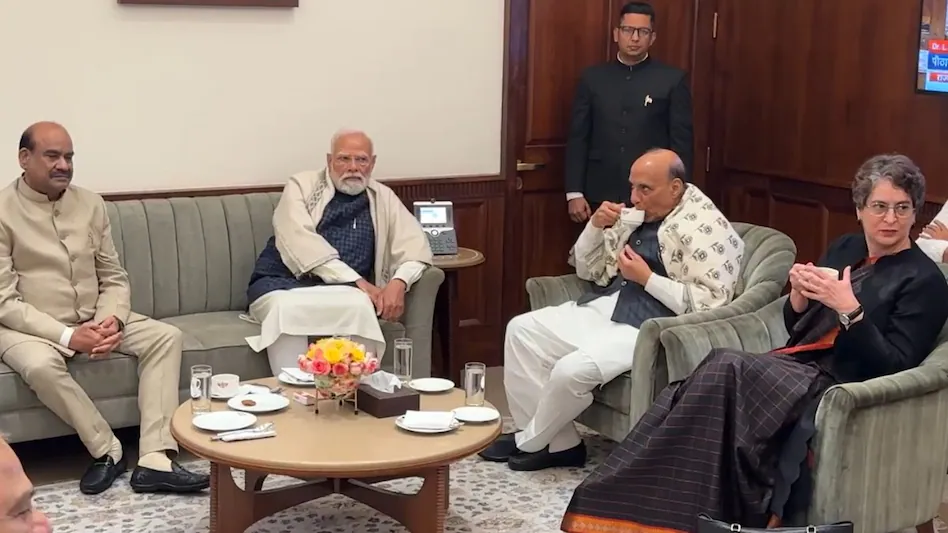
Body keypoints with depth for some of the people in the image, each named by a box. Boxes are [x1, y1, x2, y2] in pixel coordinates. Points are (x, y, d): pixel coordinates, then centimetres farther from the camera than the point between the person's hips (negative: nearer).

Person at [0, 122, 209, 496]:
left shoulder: (90, 204, 5)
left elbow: (114, 278, 7)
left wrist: (111, 321, -15)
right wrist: (66, 335, -25)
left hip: (94, 321, 5)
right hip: (30, 327, -5)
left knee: (166, 336, -15)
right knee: (40, 365, -38)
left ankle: (154, 460, -25)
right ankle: (107, 451, -16)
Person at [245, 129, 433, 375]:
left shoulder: (384, 198, 16)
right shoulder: (302, 186, 6)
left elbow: (416, 246, 7)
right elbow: (300, 241, -11)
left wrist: (399, 282, -16)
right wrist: (357, 281, -18)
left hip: (343, 292, 2)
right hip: (284, 283, -1)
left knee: (359, 306, -33)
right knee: (287, 308, -36)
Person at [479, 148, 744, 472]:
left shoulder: (707, 229, -10)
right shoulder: (634, 216, 14)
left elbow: (711, 305, -19)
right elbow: (587, 271, 20)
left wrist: (647, 278, -19)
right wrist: (596, 226, 2)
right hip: (602, 309, 9)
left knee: (573, 369, -29)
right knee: (521, 330, -2)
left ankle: (531, 442, 2)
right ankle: (559, 442, -2)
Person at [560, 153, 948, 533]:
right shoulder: (844, 249, 17)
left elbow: (894, 366, -9)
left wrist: (850, 308, -20)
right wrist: (800, 294, -4)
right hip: (792, 368, 7)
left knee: (725, 370, -30)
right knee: (693, 391, -23)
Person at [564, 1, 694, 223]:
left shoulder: (673, 80, 2)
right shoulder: (592, 78, 8)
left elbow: (682, 142, 1)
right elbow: (578, 138, 6)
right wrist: (574, 193, -1)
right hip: (601, 197, 2)